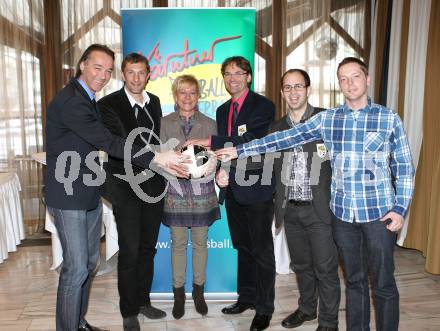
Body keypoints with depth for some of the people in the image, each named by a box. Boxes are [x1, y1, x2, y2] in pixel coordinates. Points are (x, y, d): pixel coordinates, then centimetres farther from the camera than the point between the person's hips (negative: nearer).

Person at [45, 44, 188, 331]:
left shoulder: (88, 99, 12)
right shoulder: (69, 100, -18)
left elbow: (104, 142, 9)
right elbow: (108, 142, -24)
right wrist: (156, 158, -23)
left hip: (90, 194, 9)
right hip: (68, 197, -9)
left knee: (90, 262, 17)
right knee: (76, 268, -2)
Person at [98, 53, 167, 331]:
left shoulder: (155, 102, 10)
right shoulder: (109, 104, -9)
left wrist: (164, 168, 7)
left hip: (154, 186, 6)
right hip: (126, 188, -5)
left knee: (147, 248, 15)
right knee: (129, 252, 1)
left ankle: (143, 300, 32)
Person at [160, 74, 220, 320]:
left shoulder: (210, 124, 4)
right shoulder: (165, 123, 2)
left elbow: (216, 156, 4)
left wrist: (211, 165, -16)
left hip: (202, 193, 1)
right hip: (176, 193, 0)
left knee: (200, 243, 10)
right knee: (178, 243, 8)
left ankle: (199, 291, 27)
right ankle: (179, 293, 24)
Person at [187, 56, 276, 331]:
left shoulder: (263, 106, -7)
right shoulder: (223, 110, 15)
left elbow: (248, 140, -20)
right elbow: (224, 147, 13)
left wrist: (209, 141, -18)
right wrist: (221, 171, -7)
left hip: (257, 187, -7)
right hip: (232, 189, 7)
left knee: (262, 250, 3)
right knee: (243, 247, 18)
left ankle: (264, 308, 16)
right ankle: (246, 297, 33)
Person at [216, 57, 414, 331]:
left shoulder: (389, 118, -2)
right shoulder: (326, 119, 3)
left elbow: (404, 168, 1)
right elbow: (285, 139, 0)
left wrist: (400, 209, -7)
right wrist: (240, 150, -4)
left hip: (379, 213, -2)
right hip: (342, 213, 2)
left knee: (383, 284, 8)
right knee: (354, 280, 16)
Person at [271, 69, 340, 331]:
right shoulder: (277, 128, 10)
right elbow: (275, 171, 13)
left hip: (319, 209, -4)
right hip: (290, 210, 5)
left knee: (326, 269, 4)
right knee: (301, 265, 18)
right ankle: (306, 309, 38)